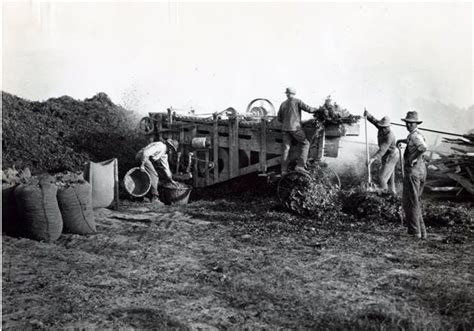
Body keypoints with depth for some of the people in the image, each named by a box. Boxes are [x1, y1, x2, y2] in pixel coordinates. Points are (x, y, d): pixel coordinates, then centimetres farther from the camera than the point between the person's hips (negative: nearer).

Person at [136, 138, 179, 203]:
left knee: (154, 175, 13)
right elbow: (146, 152, -27)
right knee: (153, 175, -12)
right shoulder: (160, 146, -16)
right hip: (142, 156, -10)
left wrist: (170, 179, 23)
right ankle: (155, 197, -11)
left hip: (147, 158, 10)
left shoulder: (164, 153, 16)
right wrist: (142, 165, -28)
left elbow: (165, 166, 23)